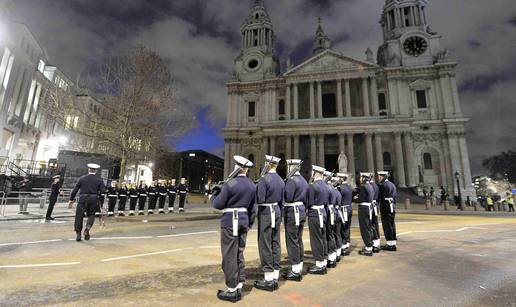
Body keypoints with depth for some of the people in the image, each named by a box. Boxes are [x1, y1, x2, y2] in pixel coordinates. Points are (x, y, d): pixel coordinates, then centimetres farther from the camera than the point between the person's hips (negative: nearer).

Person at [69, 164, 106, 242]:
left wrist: (71, 199, 14)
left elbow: (75, 189, 5)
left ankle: (78, 234, 11)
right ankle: (88, 227, -9)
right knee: (91, 215, 16)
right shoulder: (99, 180, 1)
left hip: (83, 199, 0)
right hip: (93, 200, 0)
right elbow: (103, 190, -7)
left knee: (79, 216, 10)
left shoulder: (82, 178, 4)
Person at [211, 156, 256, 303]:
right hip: (244, 221, 7)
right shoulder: (252, 185, 5)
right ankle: (239, 288, 25)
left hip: (230, 222, -6)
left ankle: (232, 291, 13)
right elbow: (252, 209, 12)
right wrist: (249, 224, 22)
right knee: (239, 255, 16)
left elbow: (218, 205, -9)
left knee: (229, 257, 4)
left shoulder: (230, 184, -15)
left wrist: (213, 196, 10)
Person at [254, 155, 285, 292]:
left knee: (265, 245, 1)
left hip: (266, 213, -7)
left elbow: (260, 200, -20)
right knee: (275, 243, 12)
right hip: (277, 212, 8)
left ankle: (268, 280, 9)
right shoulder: (281, 180, 9)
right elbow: (281, 201, 13)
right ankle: (275, 277, 21)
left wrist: (253, 193, 0)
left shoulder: (264, 179, -15)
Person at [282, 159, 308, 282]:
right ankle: (299, 267, 27)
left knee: (292, 241, 0)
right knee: (299, 240, 16)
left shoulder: (291, 180, -16)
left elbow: (287, 198, -20)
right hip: (302, 212, 9)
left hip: (292, 213, -9)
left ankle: (295, 271, 8)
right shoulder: (303, 180, 12)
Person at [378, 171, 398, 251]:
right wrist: (393, 205, 18)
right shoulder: (392, 185, 13)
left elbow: (380, 197, -16)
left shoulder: (382, 185, -14)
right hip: (392, 207, 8)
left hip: (385, 208, -8)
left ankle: (390, 244, 2)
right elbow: (395, 196, 15)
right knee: (392, 225, 14)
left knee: (387, 226, -2)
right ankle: (393, 243, 21)